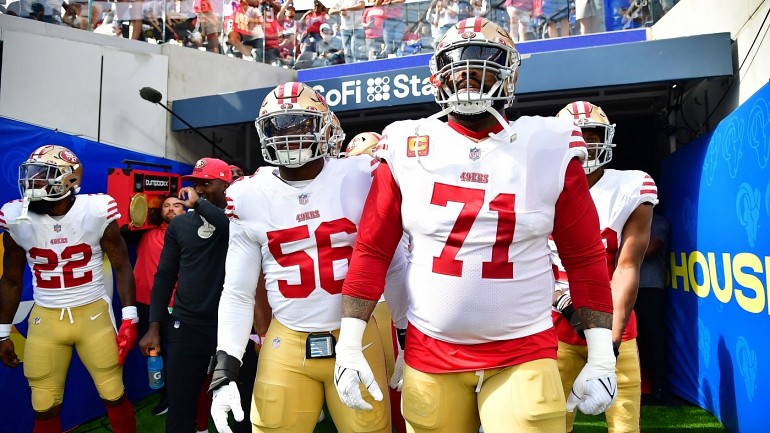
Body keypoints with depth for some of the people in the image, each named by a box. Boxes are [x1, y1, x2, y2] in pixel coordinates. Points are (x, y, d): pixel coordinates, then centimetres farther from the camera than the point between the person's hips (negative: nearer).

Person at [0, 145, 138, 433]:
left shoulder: (96, 212, -13)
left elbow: (122, 266, -3)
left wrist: (129, 317, -8)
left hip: (94, 314, -2)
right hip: (45, 320, 2)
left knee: (114, 396, 6)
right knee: (44, 409, 10)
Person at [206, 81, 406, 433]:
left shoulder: (360, 179, -6)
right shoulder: (250, 198, -2)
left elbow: (392, 265, 3)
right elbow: (237, 292, 5)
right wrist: (225, 368, -2)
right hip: (286, 343, 1)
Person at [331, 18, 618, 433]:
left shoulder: (549, 148, -3)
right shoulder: (407, 147, -3)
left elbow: (585, 257, 1)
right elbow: (371, 250, 0)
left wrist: (601, 357, 0)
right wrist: (348, 345, -3)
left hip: (524, 355, 0)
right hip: (430, 354, 1)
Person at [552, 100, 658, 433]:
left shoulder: (631, 191, -4)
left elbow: (626, 268, -9)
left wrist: (612, 338, -17)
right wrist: (564, 302, -20)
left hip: (613, 326, 0)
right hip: (558, 329, 1)